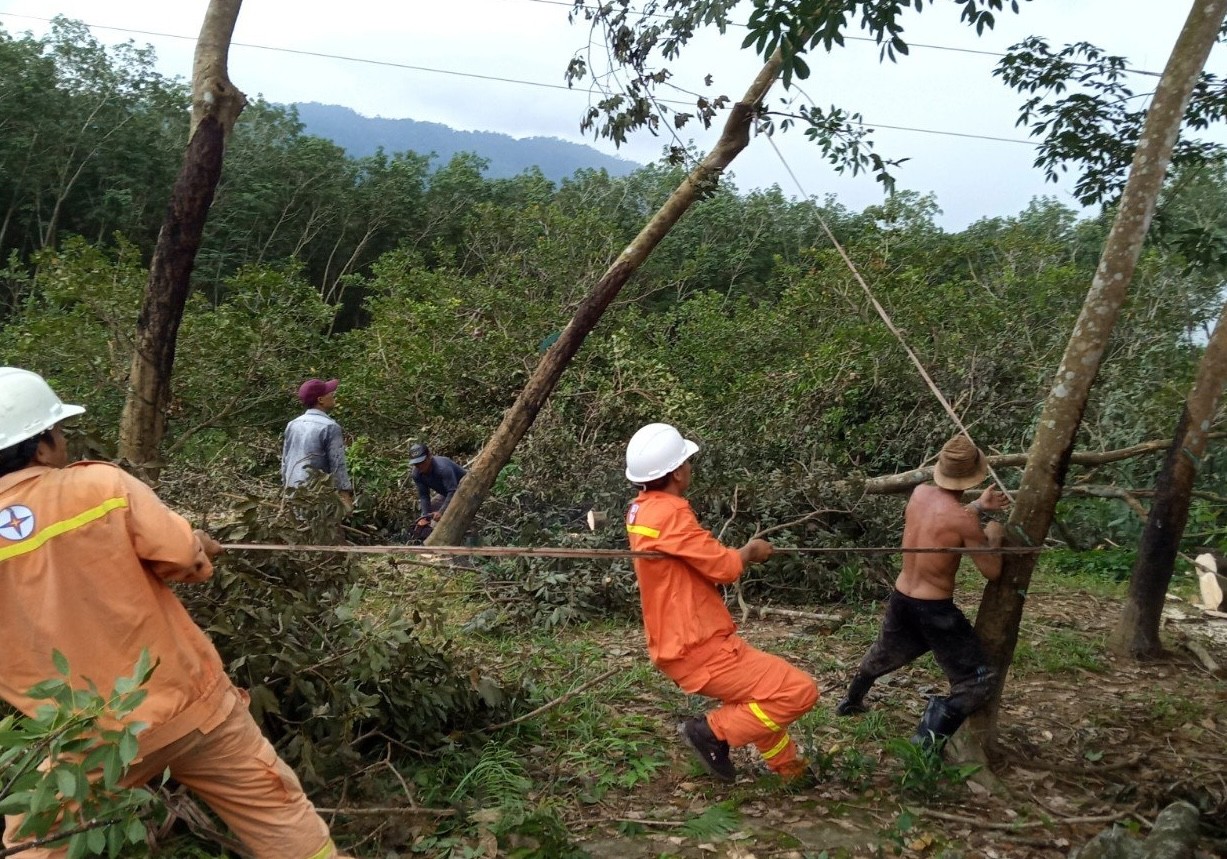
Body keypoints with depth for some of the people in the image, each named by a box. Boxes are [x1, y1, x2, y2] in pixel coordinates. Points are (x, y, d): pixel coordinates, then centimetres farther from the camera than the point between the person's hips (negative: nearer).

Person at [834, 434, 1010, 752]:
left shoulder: (919, 493, -5)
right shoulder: (963, 520, -24)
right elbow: (992, 572, -12)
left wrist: (979, 507, 16)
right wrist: (994, 536, 5)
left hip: (901, 598, 7)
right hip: (935, 610, -7)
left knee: (883, 655, 34)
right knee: (979, 680, 6)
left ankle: (851, 700, 54)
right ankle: (930, 736, -9)